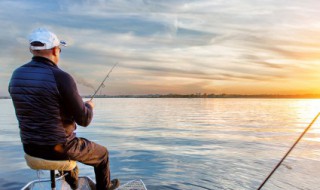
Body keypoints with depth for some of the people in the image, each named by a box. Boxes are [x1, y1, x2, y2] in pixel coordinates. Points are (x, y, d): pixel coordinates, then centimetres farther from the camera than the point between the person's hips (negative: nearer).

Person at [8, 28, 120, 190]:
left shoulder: (16, 76, -2)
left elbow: (27, 111, 13)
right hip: (58, 147, -7)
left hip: (31, 147, 7)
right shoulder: (62, 78, -24)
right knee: (102, 153, 21)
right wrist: (89, 106, 4)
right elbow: (84, 120, -19)